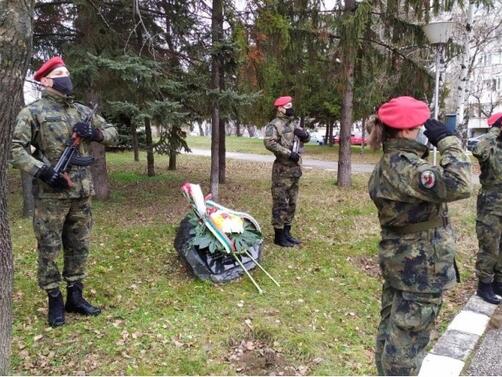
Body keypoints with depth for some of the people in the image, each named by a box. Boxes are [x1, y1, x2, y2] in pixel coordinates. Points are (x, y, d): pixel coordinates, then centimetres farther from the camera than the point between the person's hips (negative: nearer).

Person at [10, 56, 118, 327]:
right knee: (49, 249, 4)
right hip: (50, 195, -5)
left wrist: (95, 133, -4)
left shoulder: (83, 111, 11)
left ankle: (75, 297, 27)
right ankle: (54, 301, 20)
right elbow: (14, 148, -9)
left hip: (81, 193, 5)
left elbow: (112, 133, 16)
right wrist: (42, 171, -19)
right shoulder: (33, 111, -4)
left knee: (79, 248, 12)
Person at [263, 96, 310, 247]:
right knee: (281, 203, -5)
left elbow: (307, 139, 24)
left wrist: (304, 134, -1)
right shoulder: (275, 125, -10)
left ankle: (287, 232, 24)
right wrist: (289, 153, -24)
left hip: (295, 168, 9)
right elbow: (269, 142, -24)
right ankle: (279, 236, 3)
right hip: (282, 169, -9)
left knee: (292, 202, 13)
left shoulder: (294, 123, 17)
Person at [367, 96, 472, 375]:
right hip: (420, 267, -10)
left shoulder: (389, 163, 7)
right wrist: (447, 141, -23)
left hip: (400, 260, 10)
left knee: (391, 328, 21)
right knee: (407, 338, 4)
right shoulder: (405, 165, -25)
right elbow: (458, 186, -32)